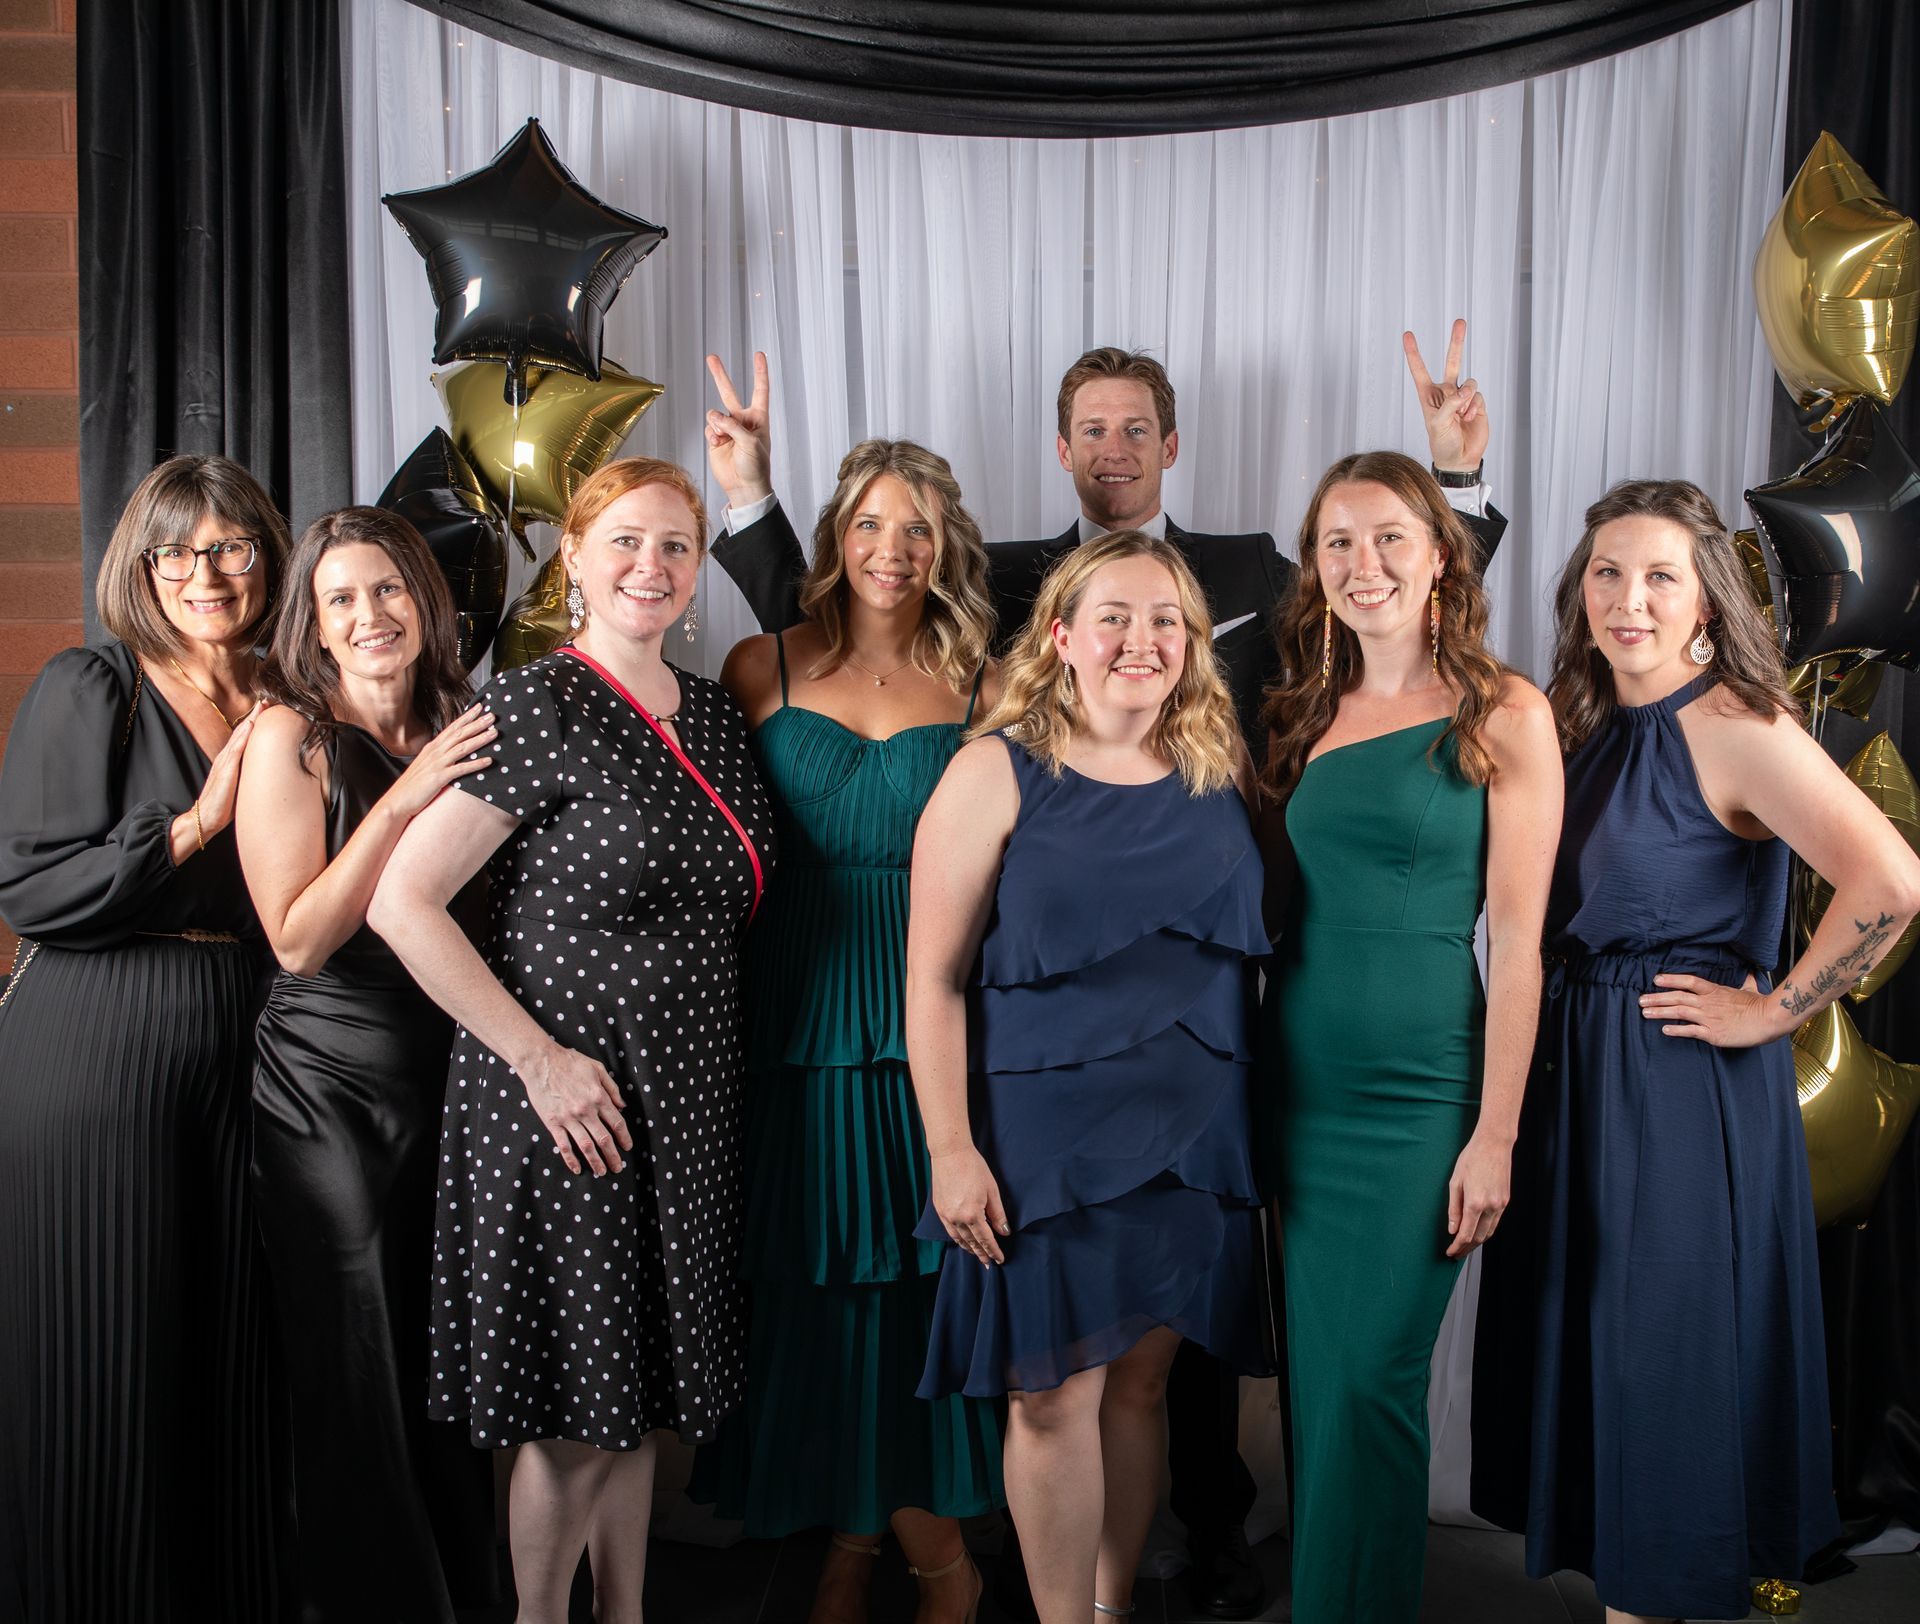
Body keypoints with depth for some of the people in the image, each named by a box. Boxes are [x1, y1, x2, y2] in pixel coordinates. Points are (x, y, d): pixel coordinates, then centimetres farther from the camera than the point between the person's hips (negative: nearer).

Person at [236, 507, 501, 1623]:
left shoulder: (460, 728, 6)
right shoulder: (293, 736, -8)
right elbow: (298, 940, -15)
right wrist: (403, 797, -21)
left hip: (452, 1071, 4)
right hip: (331, 1086, -4)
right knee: (357, 1375, 5)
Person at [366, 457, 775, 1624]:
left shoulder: (715, 716, 9)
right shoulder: (536, 709, -12)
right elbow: (401, 902, -16)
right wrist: (540, 1059, -17)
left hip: (688, 1104, 7)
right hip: (568, 1105, -6)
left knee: (645, 1392, 18)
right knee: (577, 1410, 5)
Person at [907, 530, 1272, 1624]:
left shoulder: (1219, 774, 5)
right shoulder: (998, 773, -7)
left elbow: (1257, 940, 13)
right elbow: (934, 977, -9)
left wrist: (1254, 1108, 6)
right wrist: (952, 1151, -13)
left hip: (1191, 1125, 4)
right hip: (1045, 1131, -4)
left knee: (1143, 1377, 14)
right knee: (1055, 1393, 3)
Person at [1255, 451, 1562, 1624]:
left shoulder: (1504, 715, -5)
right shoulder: (1307, 716, 9)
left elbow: (1516, 938, -8)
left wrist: (1495, 1134, -11)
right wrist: (1252, 1081, 7)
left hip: (1419, 1089, -4)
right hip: (1298, 1080, 5)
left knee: (1370, 1383, -1)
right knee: (1316, 1379, 12)